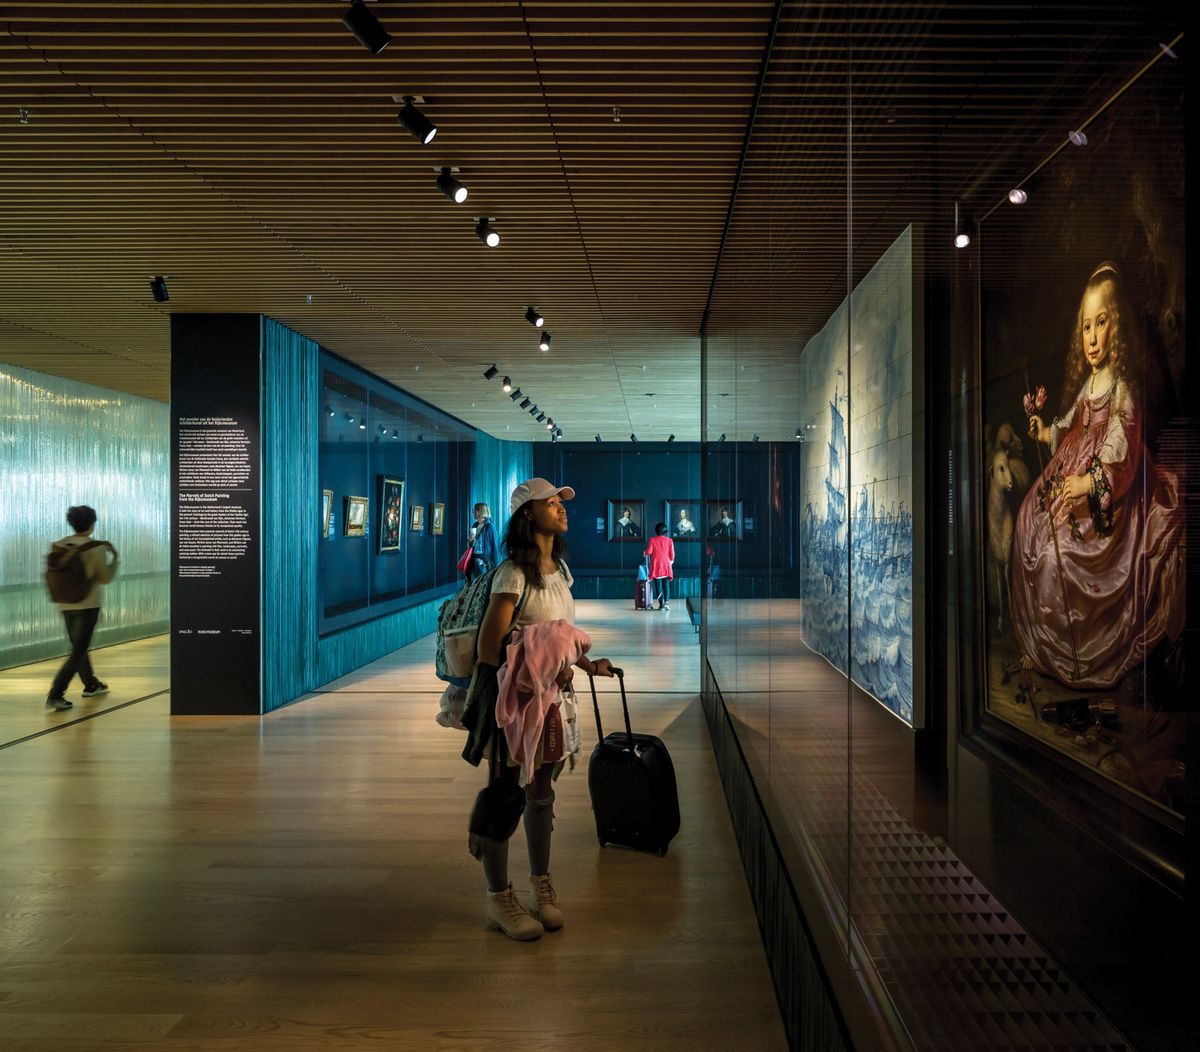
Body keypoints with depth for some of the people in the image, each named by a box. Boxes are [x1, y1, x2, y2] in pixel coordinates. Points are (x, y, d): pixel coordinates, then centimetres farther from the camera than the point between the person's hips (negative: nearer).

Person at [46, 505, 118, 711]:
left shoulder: (59, 546, 0)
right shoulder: (96, 548, -14)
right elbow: (105, 577, -8)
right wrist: (114, 557, 6)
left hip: (65, 604, 6)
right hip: (87, 604, -6)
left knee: (78, 646, 21)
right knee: (78, 651, -2)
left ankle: (91, 685, 37)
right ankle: (55, 695, -10)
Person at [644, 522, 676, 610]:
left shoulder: (652, 540, -4)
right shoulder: (669, 540, -1)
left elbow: (648, 552, -10)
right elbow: (672, 554, 0)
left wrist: (646, 551, 13)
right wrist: (671, 561, 19)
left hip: (656, 566, -1)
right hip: (666, 566, 1)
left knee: (658, 586, 3)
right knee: (666, 585, 5)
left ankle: (661, 604, 1)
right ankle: (666, 602, -12)